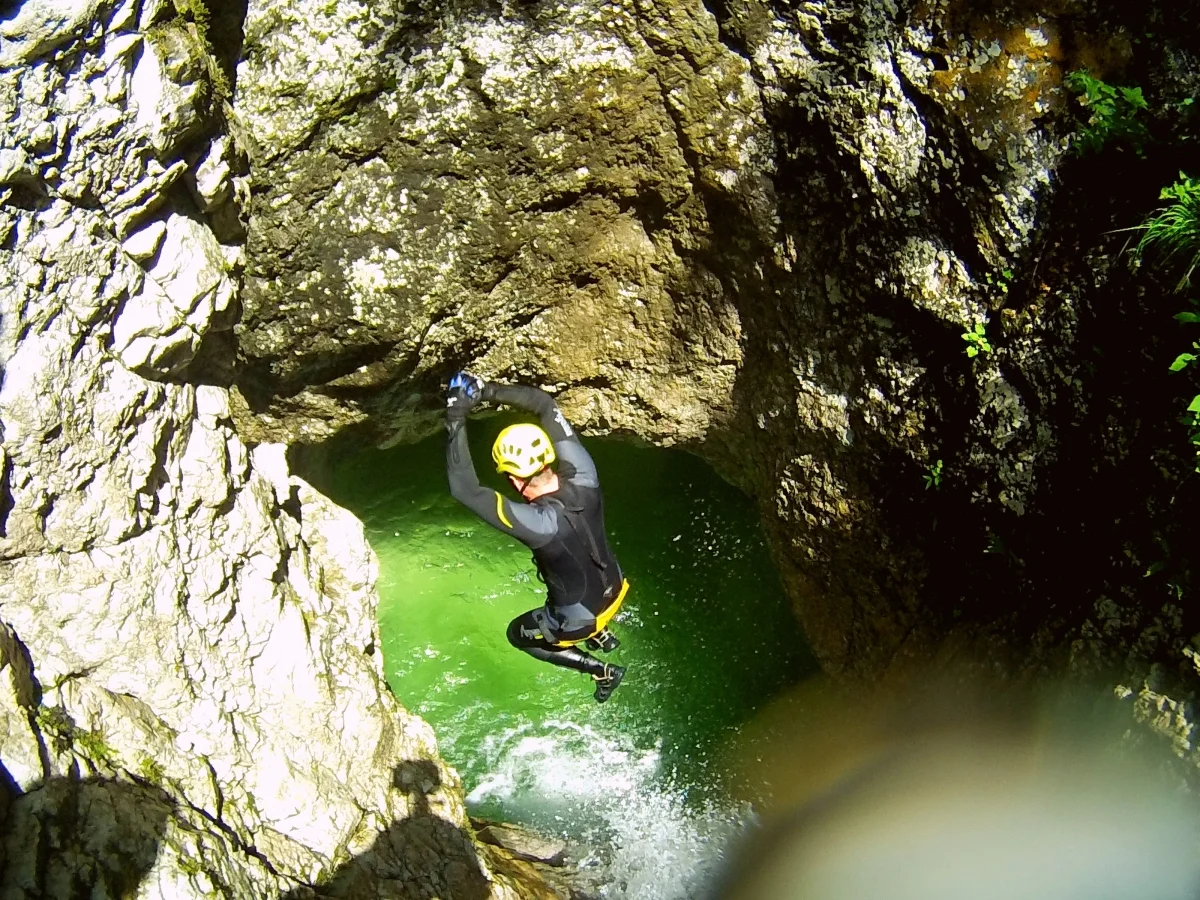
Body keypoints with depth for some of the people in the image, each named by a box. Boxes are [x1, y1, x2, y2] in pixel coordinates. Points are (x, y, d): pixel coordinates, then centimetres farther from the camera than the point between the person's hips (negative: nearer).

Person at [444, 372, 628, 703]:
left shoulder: (540, 523, -41)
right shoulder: (583, 477, -24)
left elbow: (464, 491, -42)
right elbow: (545, 405, -15)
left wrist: (455, 420, -39)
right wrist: (489, 390, -22)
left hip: (581, 618, -6)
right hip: (615, 590, 6)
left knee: (518, 634, 25)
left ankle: (602, 671, 21)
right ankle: (602, 635, 38)